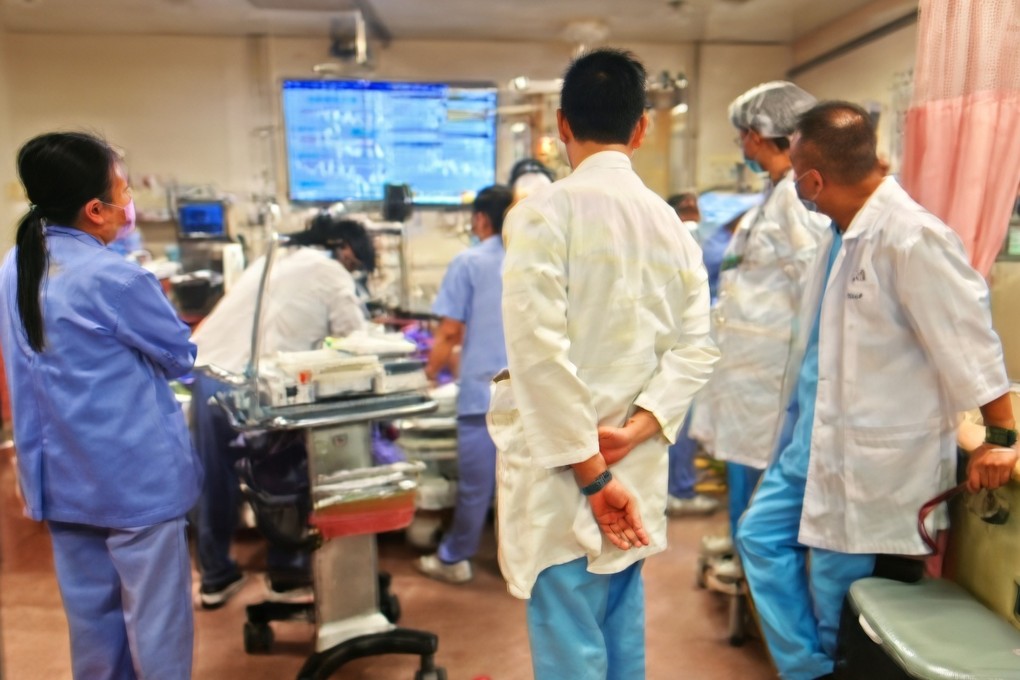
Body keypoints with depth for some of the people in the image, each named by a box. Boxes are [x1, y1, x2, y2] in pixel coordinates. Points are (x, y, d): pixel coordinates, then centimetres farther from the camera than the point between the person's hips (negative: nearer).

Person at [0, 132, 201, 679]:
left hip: (60, 473, 8)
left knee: (89, 607, 19)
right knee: (153, 611, 8)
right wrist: (152, 304, 10)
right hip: (134, 475, -7)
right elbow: (180, 356, -8)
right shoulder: (114, 277, -21)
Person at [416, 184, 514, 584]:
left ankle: (454, 559, 23)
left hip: (484, 390, -3)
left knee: (475, 482, 6)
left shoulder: (469, 262, -4)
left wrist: (432, 371, 9)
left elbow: (450, 331, -6)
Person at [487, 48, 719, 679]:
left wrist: (589, 473, -14)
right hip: (636, 472, 6)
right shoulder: (671, 223, 8)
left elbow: (540, 350, -19)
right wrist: (634, 432, -7)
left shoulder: (545, 211, -10)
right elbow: (696, 348, 1)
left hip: (563, 473, -6)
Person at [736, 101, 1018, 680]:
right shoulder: (844, 234, 4)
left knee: (839, 594, 7)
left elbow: (971, 342, -17)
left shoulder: (912, 237, -22)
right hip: (817, 435, 9)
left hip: (875, 453, -9)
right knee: (762, 536, 15)